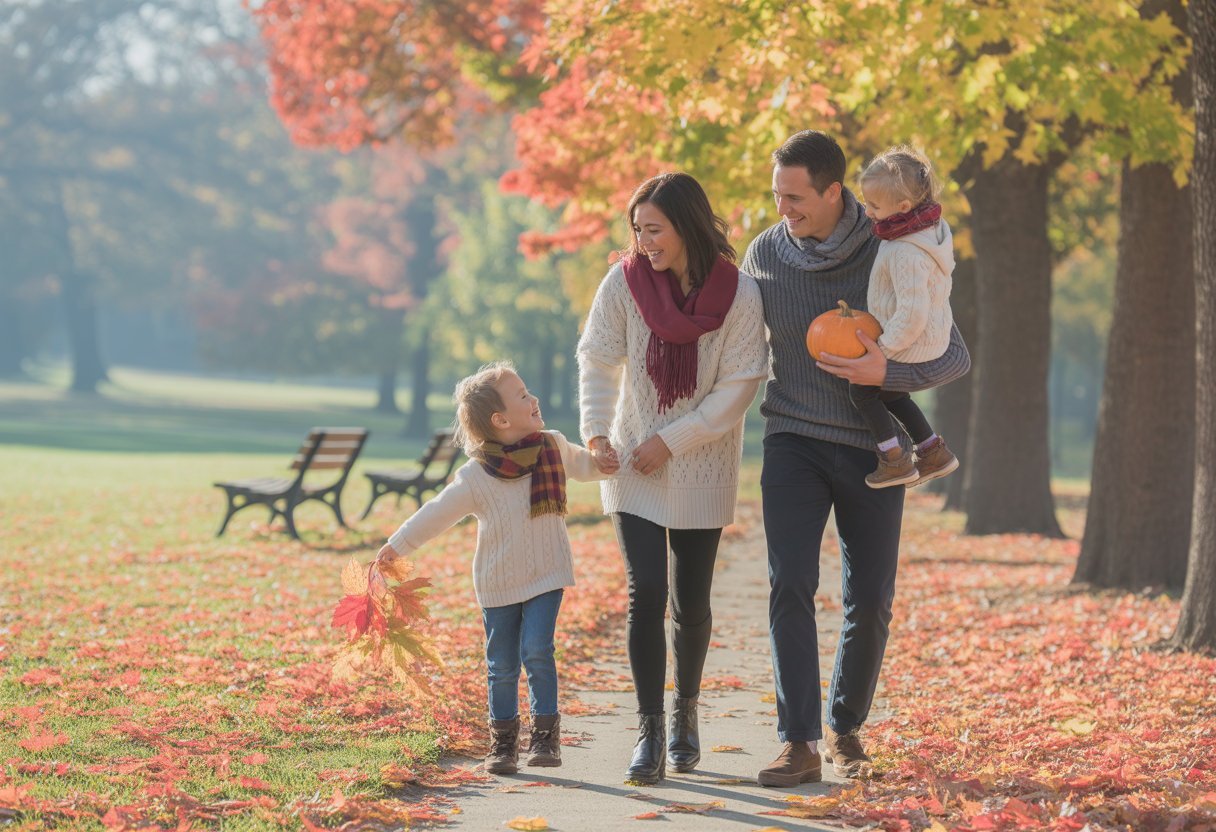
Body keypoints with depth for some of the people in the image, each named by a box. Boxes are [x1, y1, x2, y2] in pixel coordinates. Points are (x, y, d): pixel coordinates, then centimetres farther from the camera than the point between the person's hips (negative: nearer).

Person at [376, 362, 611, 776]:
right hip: (498, 584, 0)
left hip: (546, 576, 1)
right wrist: (398, 546, 0)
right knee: (502, 664, 4)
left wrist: (606, 460, -1)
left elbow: (585, 464, 19)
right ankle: (503, 740, 17)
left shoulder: (554, 448, -2)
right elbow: (438, 513, -3)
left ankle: (546, 734, -4)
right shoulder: (476, 477, -12)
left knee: (537, 651, -13)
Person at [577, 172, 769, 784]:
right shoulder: (624, 282, -10)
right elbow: (598, 360, 0)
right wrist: (595, 431, -13)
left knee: (691, 602, 7)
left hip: (700, 473, 0)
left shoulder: (739, 295, -13)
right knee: (646, 594, -11)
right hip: (633, 465, 0)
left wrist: (671, 441, -15)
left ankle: (686, 713, 30)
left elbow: (738, 387, -12)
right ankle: (649, 735, -7)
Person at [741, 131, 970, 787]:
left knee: (870, 602, 2)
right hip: (793, 443, 1)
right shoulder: (764, 254, -2)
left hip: (872, 449, 0)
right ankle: (799, 743, -14)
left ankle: (846, 726, 24)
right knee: (790, 586, -15)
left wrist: (886, 372, -24)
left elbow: (955, 357, -7)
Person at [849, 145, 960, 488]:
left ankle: (895, 461, 9)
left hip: (912, 343, -10)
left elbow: (912, 313, -32)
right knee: (890, 392, 25)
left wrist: (885, 346, -21)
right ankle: (933, 452, 31)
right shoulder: (932, 227, -1)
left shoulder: (906, 254, -31)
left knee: (862, 389, 4)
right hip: (933, 337, 10)